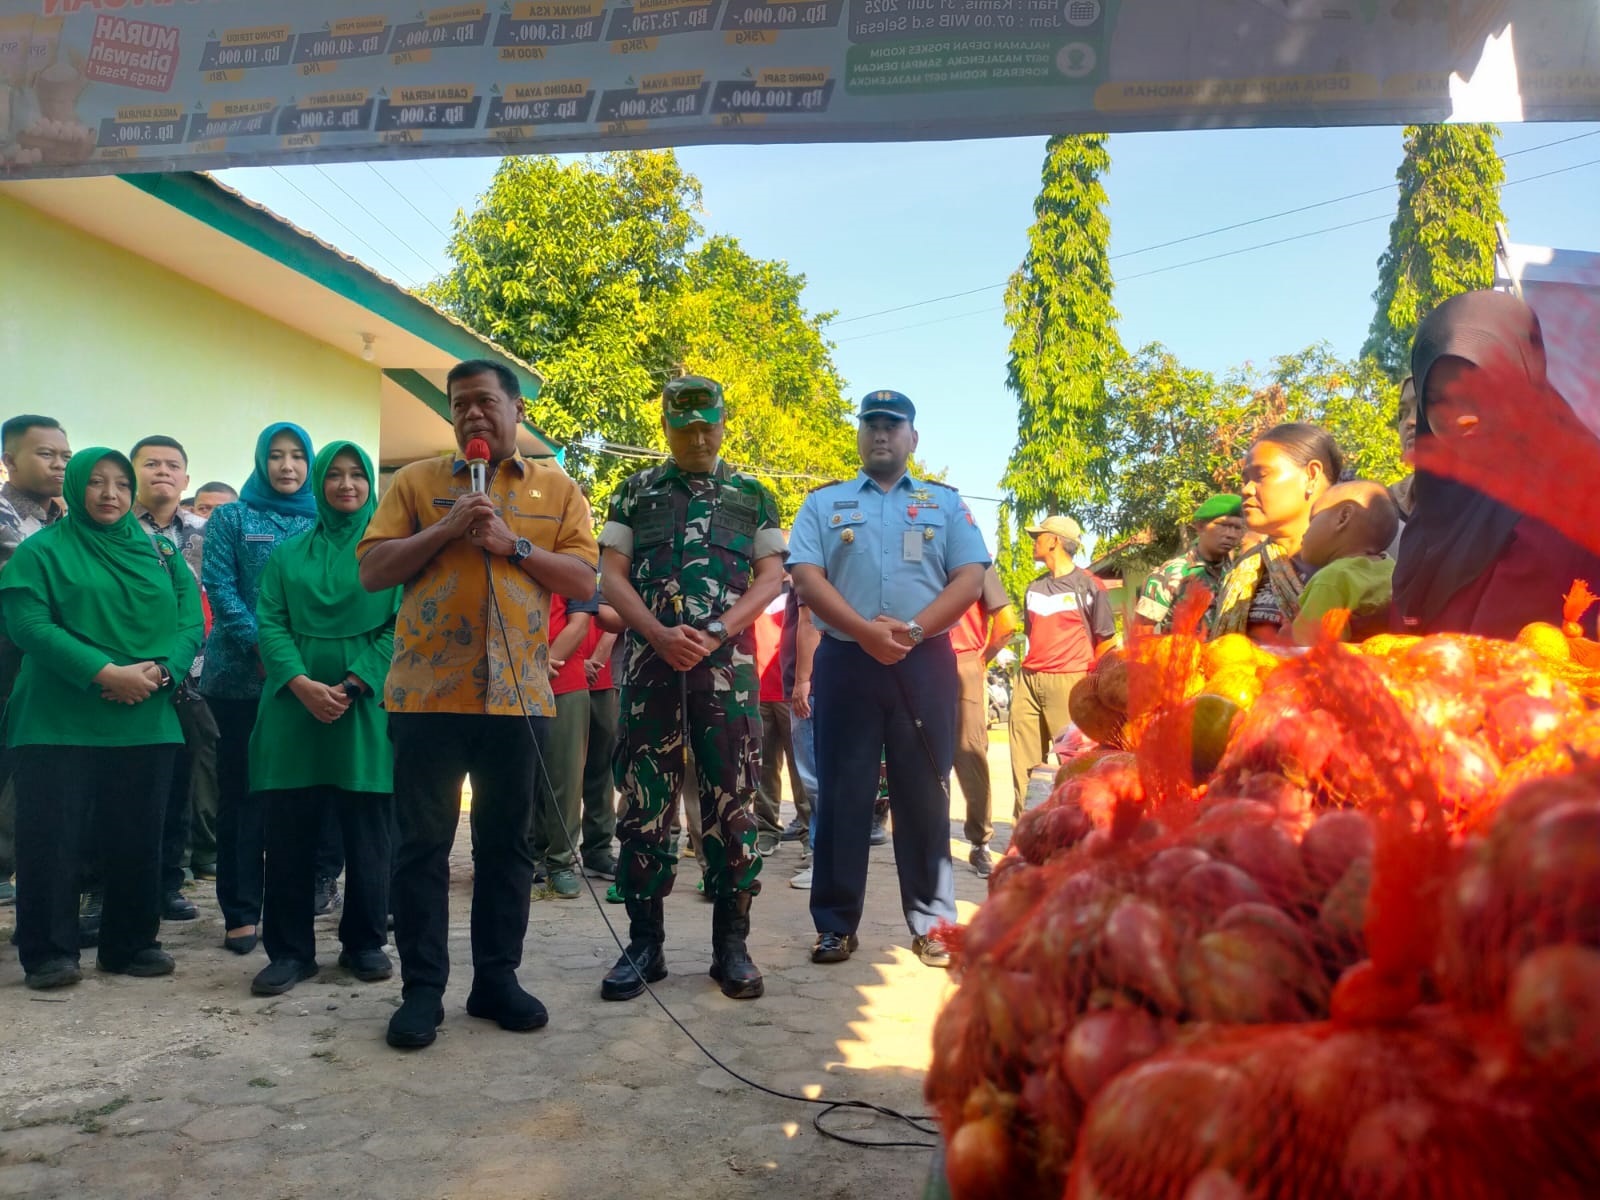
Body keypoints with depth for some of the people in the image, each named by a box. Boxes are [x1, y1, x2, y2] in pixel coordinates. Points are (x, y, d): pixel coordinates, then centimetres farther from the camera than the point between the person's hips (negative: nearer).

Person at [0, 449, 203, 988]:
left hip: (146, 720, 3)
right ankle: (48, 952, 10)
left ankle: (132, 943, 19)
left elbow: (190, 624, 5)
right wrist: (105, 673, -19)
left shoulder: (159, 553, 13)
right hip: (60, 722, -3)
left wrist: (158, 670, -14)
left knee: (137, 837, 7)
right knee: (53, 837, -1)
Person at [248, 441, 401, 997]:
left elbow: (400, 627, -2)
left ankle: (365, 942, 16)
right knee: (289, 831, 2)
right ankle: (289, 950, 12)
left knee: (367, 832, 2)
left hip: (367, 709, -2)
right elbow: (270, 624, 4)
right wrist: (302, 684, -13)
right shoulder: (288, 554, 13)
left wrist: (352, 685, -14)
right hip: (294, 707, 2)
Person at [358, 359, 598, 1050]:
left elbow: (583, 581, 1)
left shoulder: (557, 490, 10)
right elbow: (372, 571, 1)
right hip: (428, 692, -1)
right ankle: (422, 989, 15)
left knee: (506, 843, 9)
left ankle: (496, 978, 22)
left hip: (518, 695, 1)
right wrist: (447, 530, -10)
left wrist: (513, 545, -11)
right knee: (423, 843, 4)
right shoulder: (417, 482, 8)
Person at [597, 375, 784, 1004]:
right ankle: (644, 944, 14)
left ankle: (731, 944, 12)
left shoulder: (752, 495, 12)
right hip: (650, 661, 1)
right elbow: (611, 575, 5)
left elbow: (771, 577, 4)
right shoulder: (635, 491, 12)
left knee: (731, 803, 1)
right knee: (644, 804, 3)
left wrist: (715, 632, -11)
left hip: (727, 663, 0)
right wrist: (660, 634, -11)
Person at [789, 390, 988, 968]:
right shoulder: (824, 502, 11)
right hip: (846, 660, 0)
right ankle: (836, 923, 11)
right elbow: (806, 576, -2)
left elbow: (970, 578, 3)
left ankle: (932, 922, 11)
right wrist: (865, 630, -16)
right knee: (842, 792, 3)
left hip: (924, 661, 0)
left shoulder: (945, 502, 13)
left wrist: (913, 629, -13)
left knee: (924, 792, 3)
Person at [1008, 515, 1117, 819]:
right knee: (1023, 762, 4)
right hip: (1028, 680, 6)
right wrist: (1032, 667, 17)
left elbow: (1106, 640, 3)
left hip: (1069, 682, -6)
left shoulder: (1087, 585, 2)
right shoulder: (1034, 589, 19)